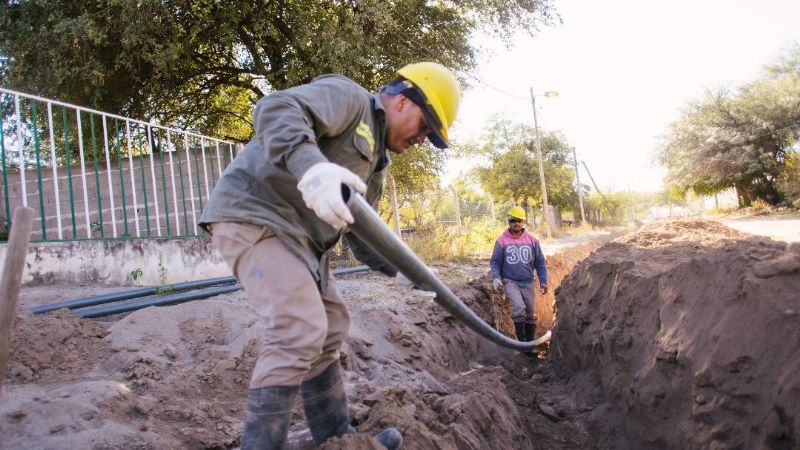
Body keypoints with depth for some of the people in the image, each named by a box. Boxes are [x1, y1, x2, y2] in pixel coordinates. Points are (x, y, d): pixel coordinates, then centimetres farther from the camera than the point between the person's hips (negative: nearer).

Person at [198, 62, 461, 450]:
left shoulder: (376, 159, 21)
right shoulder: (349, 97, -8)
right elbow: (277, 109, -28)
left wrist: (403, 270, 10)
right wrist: (311, 166, -46)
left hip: (296, 234, 11)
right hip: (253, 215, -11)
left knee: (329, 328, 14)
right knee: (301, 330, -20)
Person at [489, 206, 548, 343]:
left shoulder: (532, 240, 1)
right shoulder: (502, 241, -5)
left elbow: (540, 262, 6)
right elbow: (495, 262, -1)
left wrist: (543, 281, -1)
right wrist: (496, 277, -16)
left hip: (528, 283, 3)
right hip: (510, 281, -3)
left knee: (531, 314, 10)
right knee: (519, 307, -24)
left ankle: (530, 342, 26)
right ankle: (521, 339, -10)